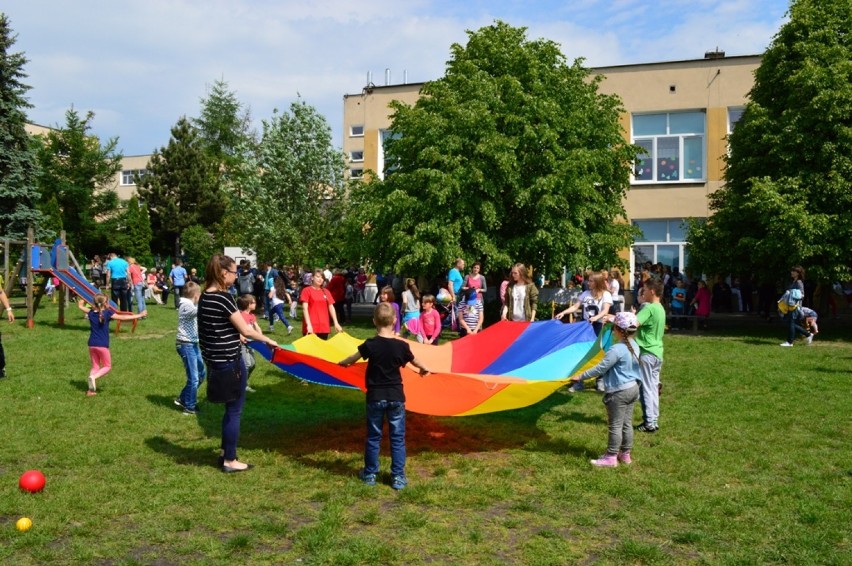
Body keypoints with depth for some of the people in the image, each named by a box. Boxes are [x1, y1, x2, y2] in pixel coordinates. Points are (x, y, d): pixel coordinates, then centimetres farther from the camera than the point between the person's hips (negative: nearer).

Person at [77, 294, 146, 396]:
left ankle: (91, 389, 5)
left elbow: (80, 306, 24)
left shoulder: (91, 312, 4)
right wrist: (139, 315, -1)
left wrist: (80, 303, 48)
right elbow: (123, 317, -8)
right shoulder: (107, 313, -10)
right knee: (107, 366, 10)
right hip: (102, 345, -5)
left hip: (92, 344, 5)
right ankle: (93, 377, -16)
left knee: (95, 366, 15)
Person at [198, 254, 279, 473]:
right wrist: (269, 340, -5)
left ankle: (225, 453, 31)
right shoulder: (223, 297, -20)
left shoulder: (205, 297, 6)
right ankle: (230, 461, 14)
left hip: (214, 359, 9)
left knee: (230, 407, 21)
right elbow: (246, 330, -19)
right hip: (229, 361, -9)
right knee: (234, 410, 4)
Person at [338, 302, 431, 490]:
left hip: (375, 397, 0)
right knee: (397, 438, 9)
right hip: (396, 397, 0)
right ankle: (398, 477, 10)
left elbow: (353, 359, 7)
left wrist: (343, 363, 30)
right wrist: (425, 369, 35)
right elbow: (416, 362, 12)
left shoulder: (370, 344, -11)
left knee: (373, 437, 13)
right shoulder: (401, 346, -8)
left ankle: (370, 474, 22)